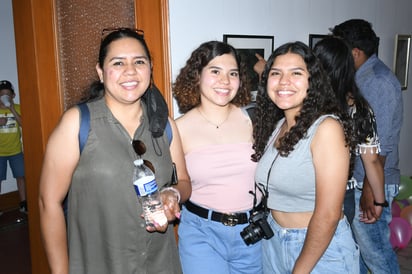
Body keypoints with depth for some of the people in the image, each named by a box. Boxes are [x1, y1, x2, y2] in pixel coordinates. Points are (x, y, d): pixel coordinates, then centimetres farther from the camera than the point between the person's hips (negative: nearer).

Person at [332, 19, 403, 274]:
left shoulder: (379, 81, -18)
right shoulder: (361, 77, 11)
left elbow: (379, 144, -22)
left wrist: (370, 189, -21)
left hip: (371, 183, -9)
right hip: (354, 179, 9)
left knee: (375, 251, 2)